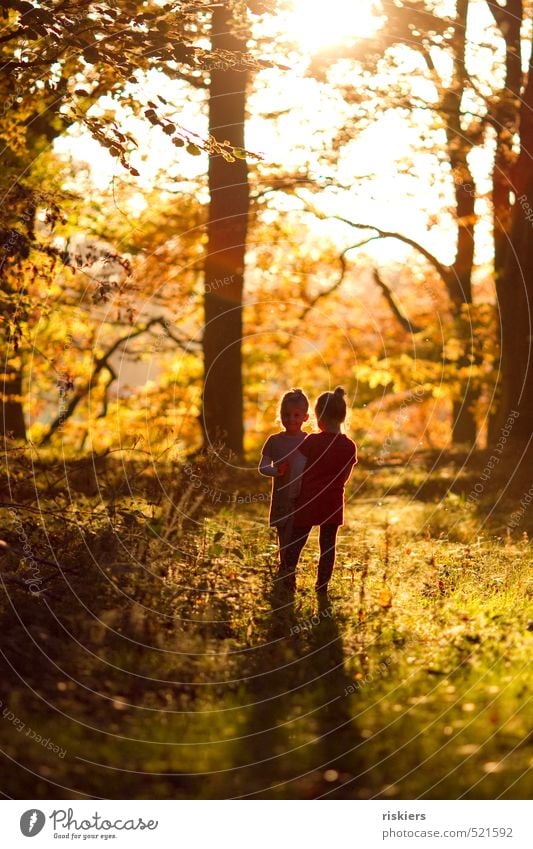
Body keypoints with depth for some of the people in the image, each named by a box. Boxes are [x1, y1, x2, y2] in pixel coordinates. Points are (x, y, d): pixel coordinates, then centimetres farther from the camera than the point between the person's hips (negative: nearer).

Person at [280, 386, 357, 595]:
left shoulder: (311, 441, -10)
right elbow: (344, 477, 8)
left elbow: (297, 472, -8)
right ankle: (322, 584, 11)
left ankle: (288, 568, -9)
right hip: (333, 502, 2)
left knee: (297, 538, 9)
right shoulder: (349, 447, -2)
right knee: (328, 544, 10)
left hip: (308, 499, -2)